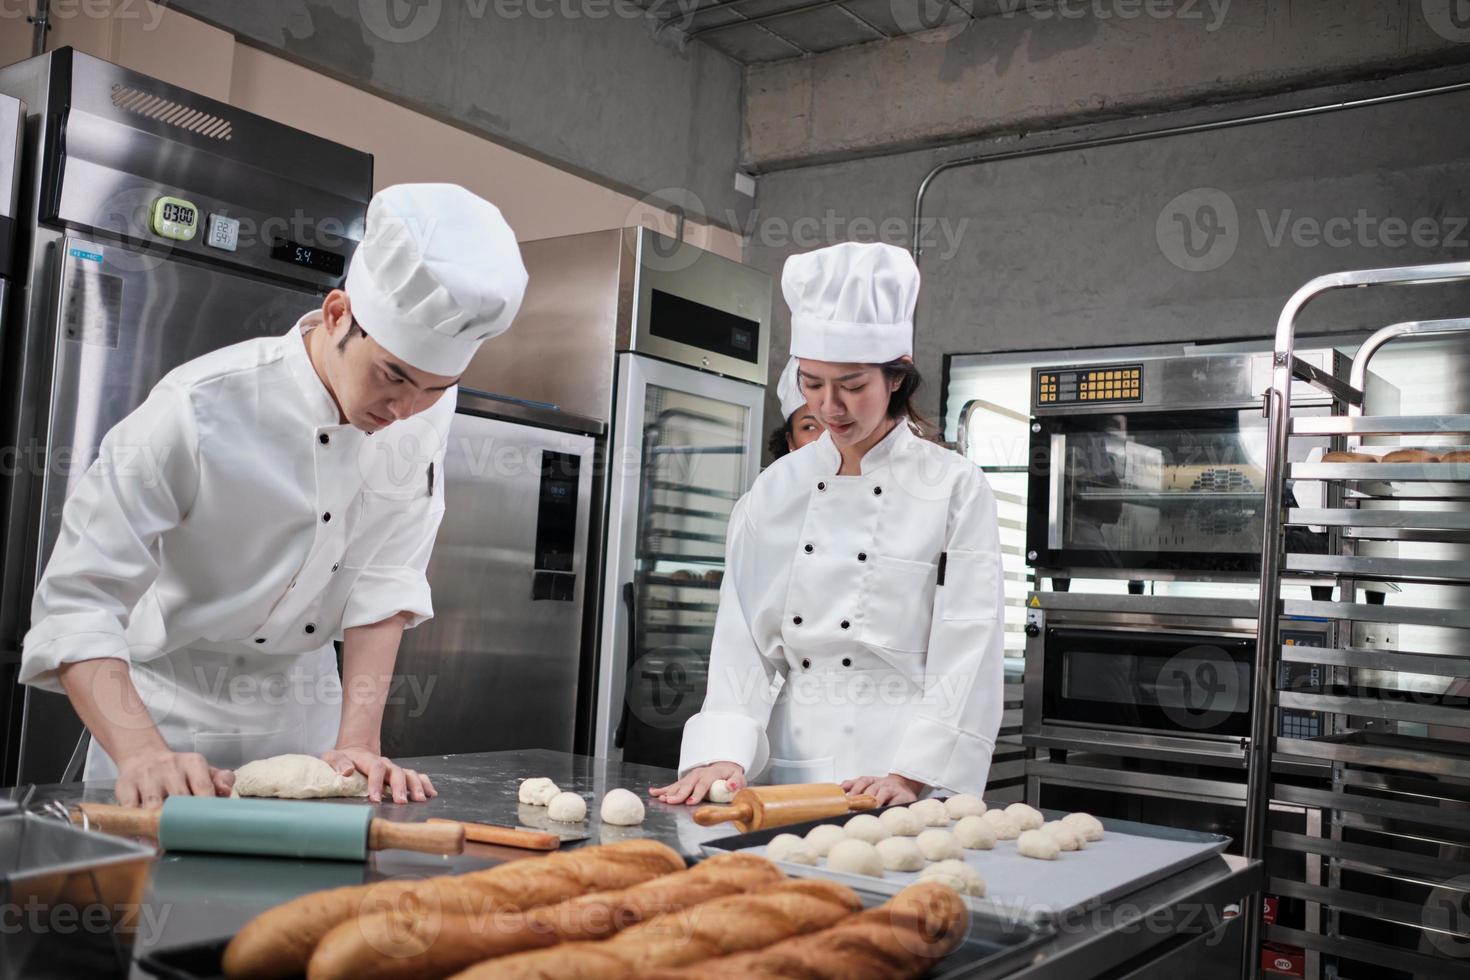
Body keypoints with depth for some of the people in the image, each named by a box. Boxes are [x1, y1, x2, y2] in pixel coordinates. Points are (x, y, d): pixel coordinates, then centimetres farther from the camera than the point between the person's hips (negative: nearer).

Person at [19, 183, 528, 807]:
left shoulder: (427, 408, -14)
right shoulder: (199, 410, -27)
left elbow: (386, 578, -13)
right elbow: (78, 602, -26)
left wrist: (358, 742, -20)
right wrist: (144, 755, -39)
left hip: (306, 700, 4)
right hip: (174, 703, -3)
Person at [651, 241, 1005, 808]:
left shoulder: (956, 489, -2)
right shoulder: (777, 489, 8)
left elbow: (967, 654, -7)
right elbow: (744, 639, 5)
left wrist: (910, 776, -15)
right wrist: (723, 755, -7)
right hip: (787, 772, 3)